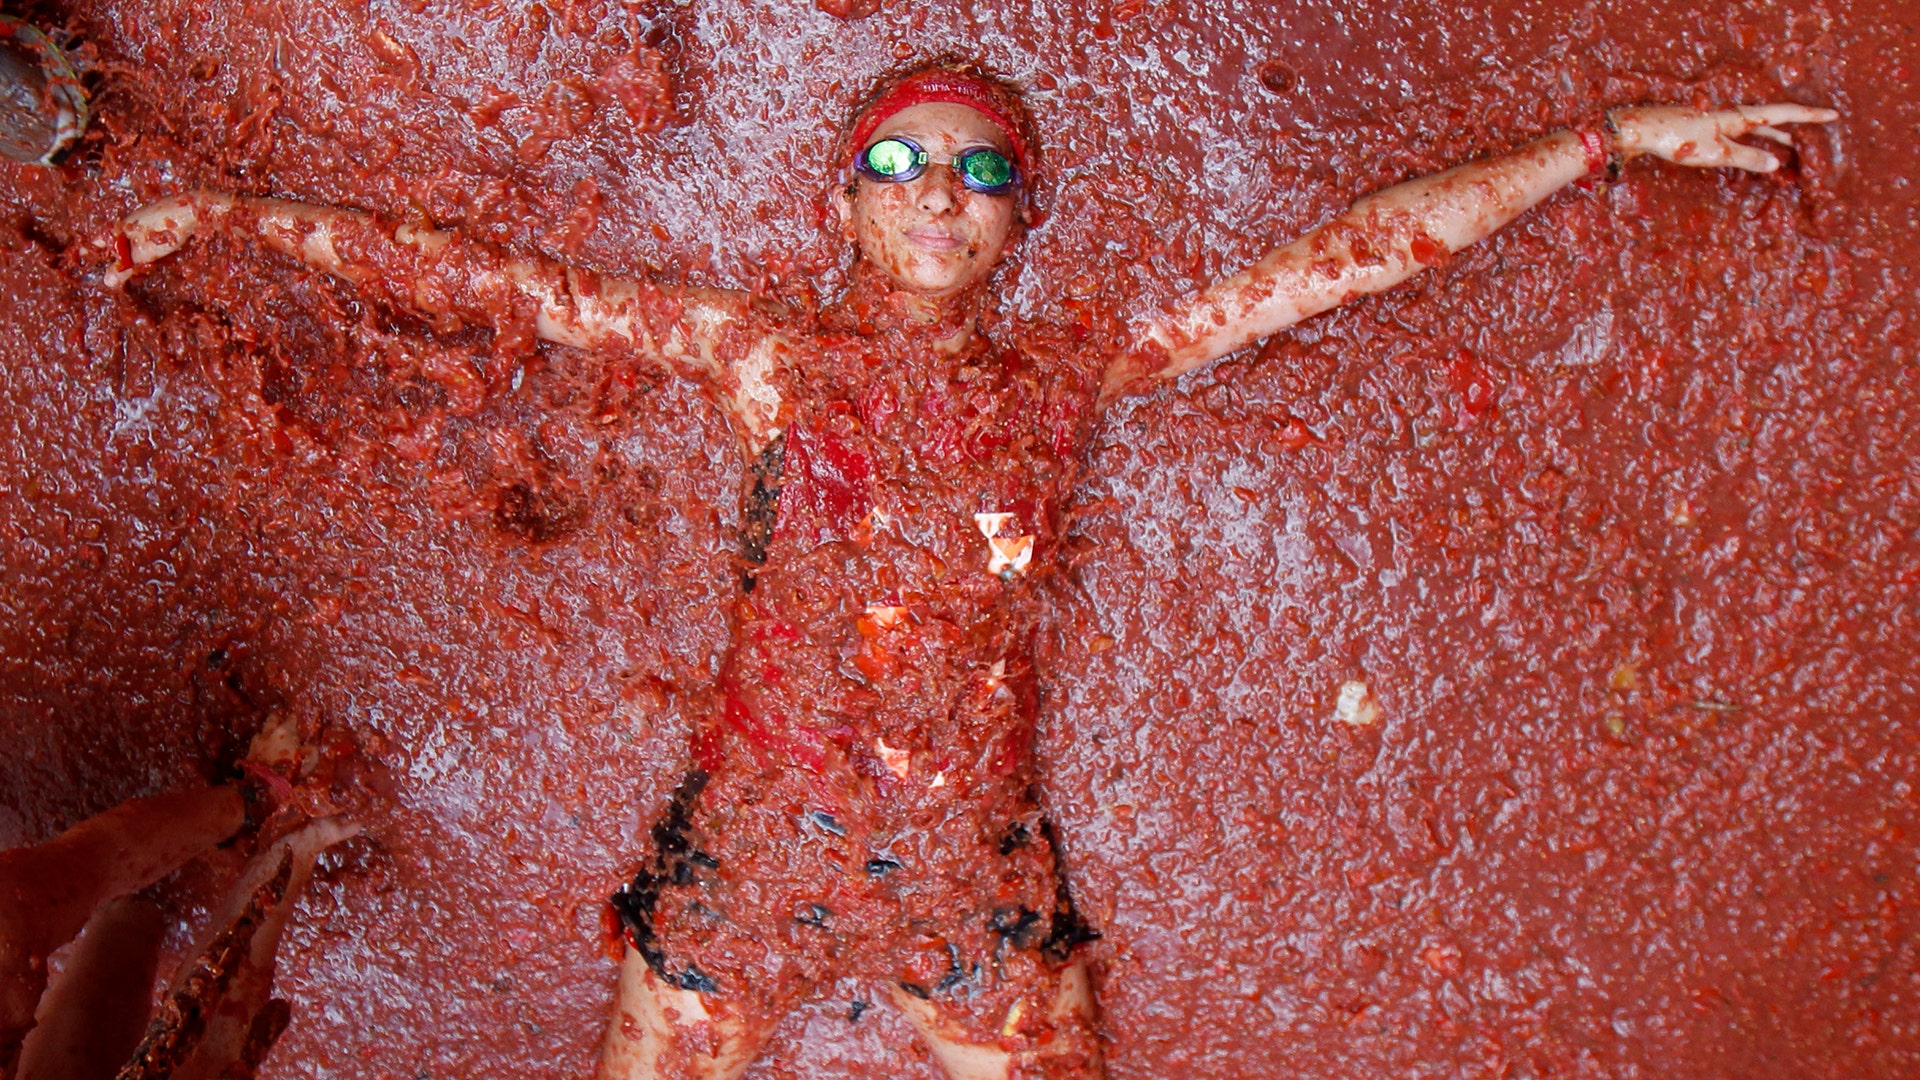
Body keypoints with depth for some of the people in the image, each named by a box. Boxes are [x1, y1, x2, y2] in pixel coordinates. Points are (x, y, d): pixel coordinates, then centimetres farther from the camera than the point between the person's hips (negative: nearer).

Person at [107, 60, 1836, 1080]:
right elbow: (494, 284, 1)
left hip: (981, 870, 2)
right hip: (751, 849, -1)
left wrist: (1612, 138, 5)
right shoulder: (765, 355, -2)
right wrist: (247, 215, 4)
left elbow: (1350, 252, 1)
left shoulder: (1070, 380, 1)